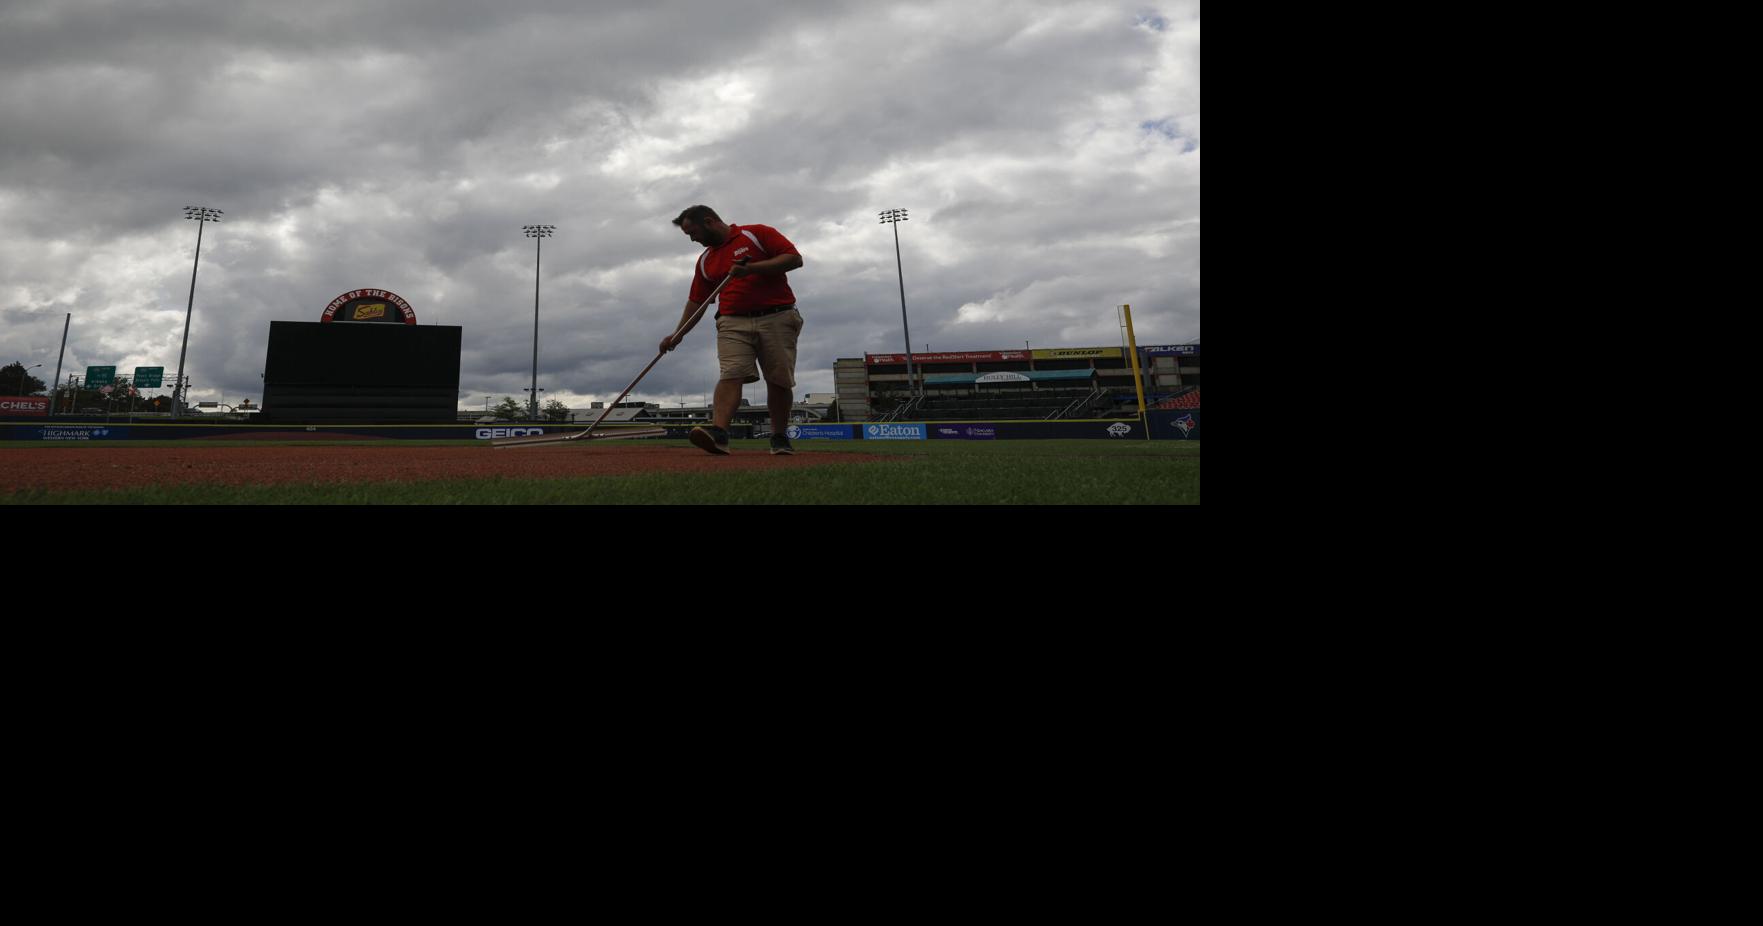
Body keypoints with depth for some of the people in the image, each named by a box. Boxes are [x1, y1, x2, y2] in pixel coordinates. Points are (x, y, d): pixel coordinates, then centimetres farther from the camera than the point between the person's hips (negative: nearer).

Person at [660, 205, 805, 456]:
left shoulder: (757, 234, 2)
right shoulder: (705, 261, 18)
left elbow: (795, 258, -7)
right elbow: (696, 301, 20)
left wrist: (752, 269, -15)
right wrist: (678, 334, 9)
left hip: (776, 319, -3)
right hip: (733, 323, 3)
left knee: (779, 381, -2)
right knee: (731, 374, -18)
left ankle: (780, 438, 13)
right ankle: (718, 433, -34)